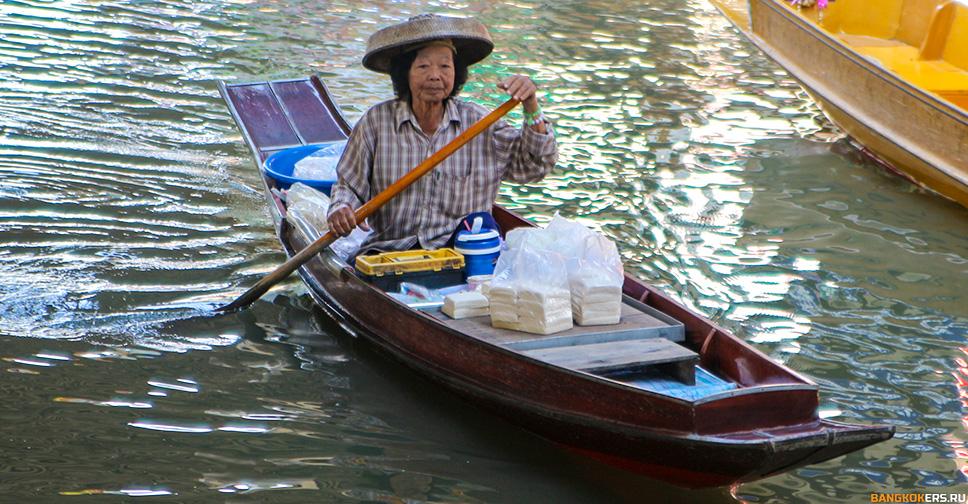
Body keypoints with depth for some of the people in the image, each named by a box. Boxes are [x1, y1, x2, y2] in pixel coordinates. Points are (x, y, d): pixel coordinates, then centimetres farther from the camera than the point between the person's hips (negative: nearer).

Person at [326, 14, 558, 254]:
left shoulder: (476, 122, 6)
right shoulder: (377, 122, 3)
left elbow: (535, 165, 3)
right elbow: (349, 184, 11)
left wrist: (531, 107, -10)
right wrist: (340, 209, -12)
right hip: (389, 250, 1)